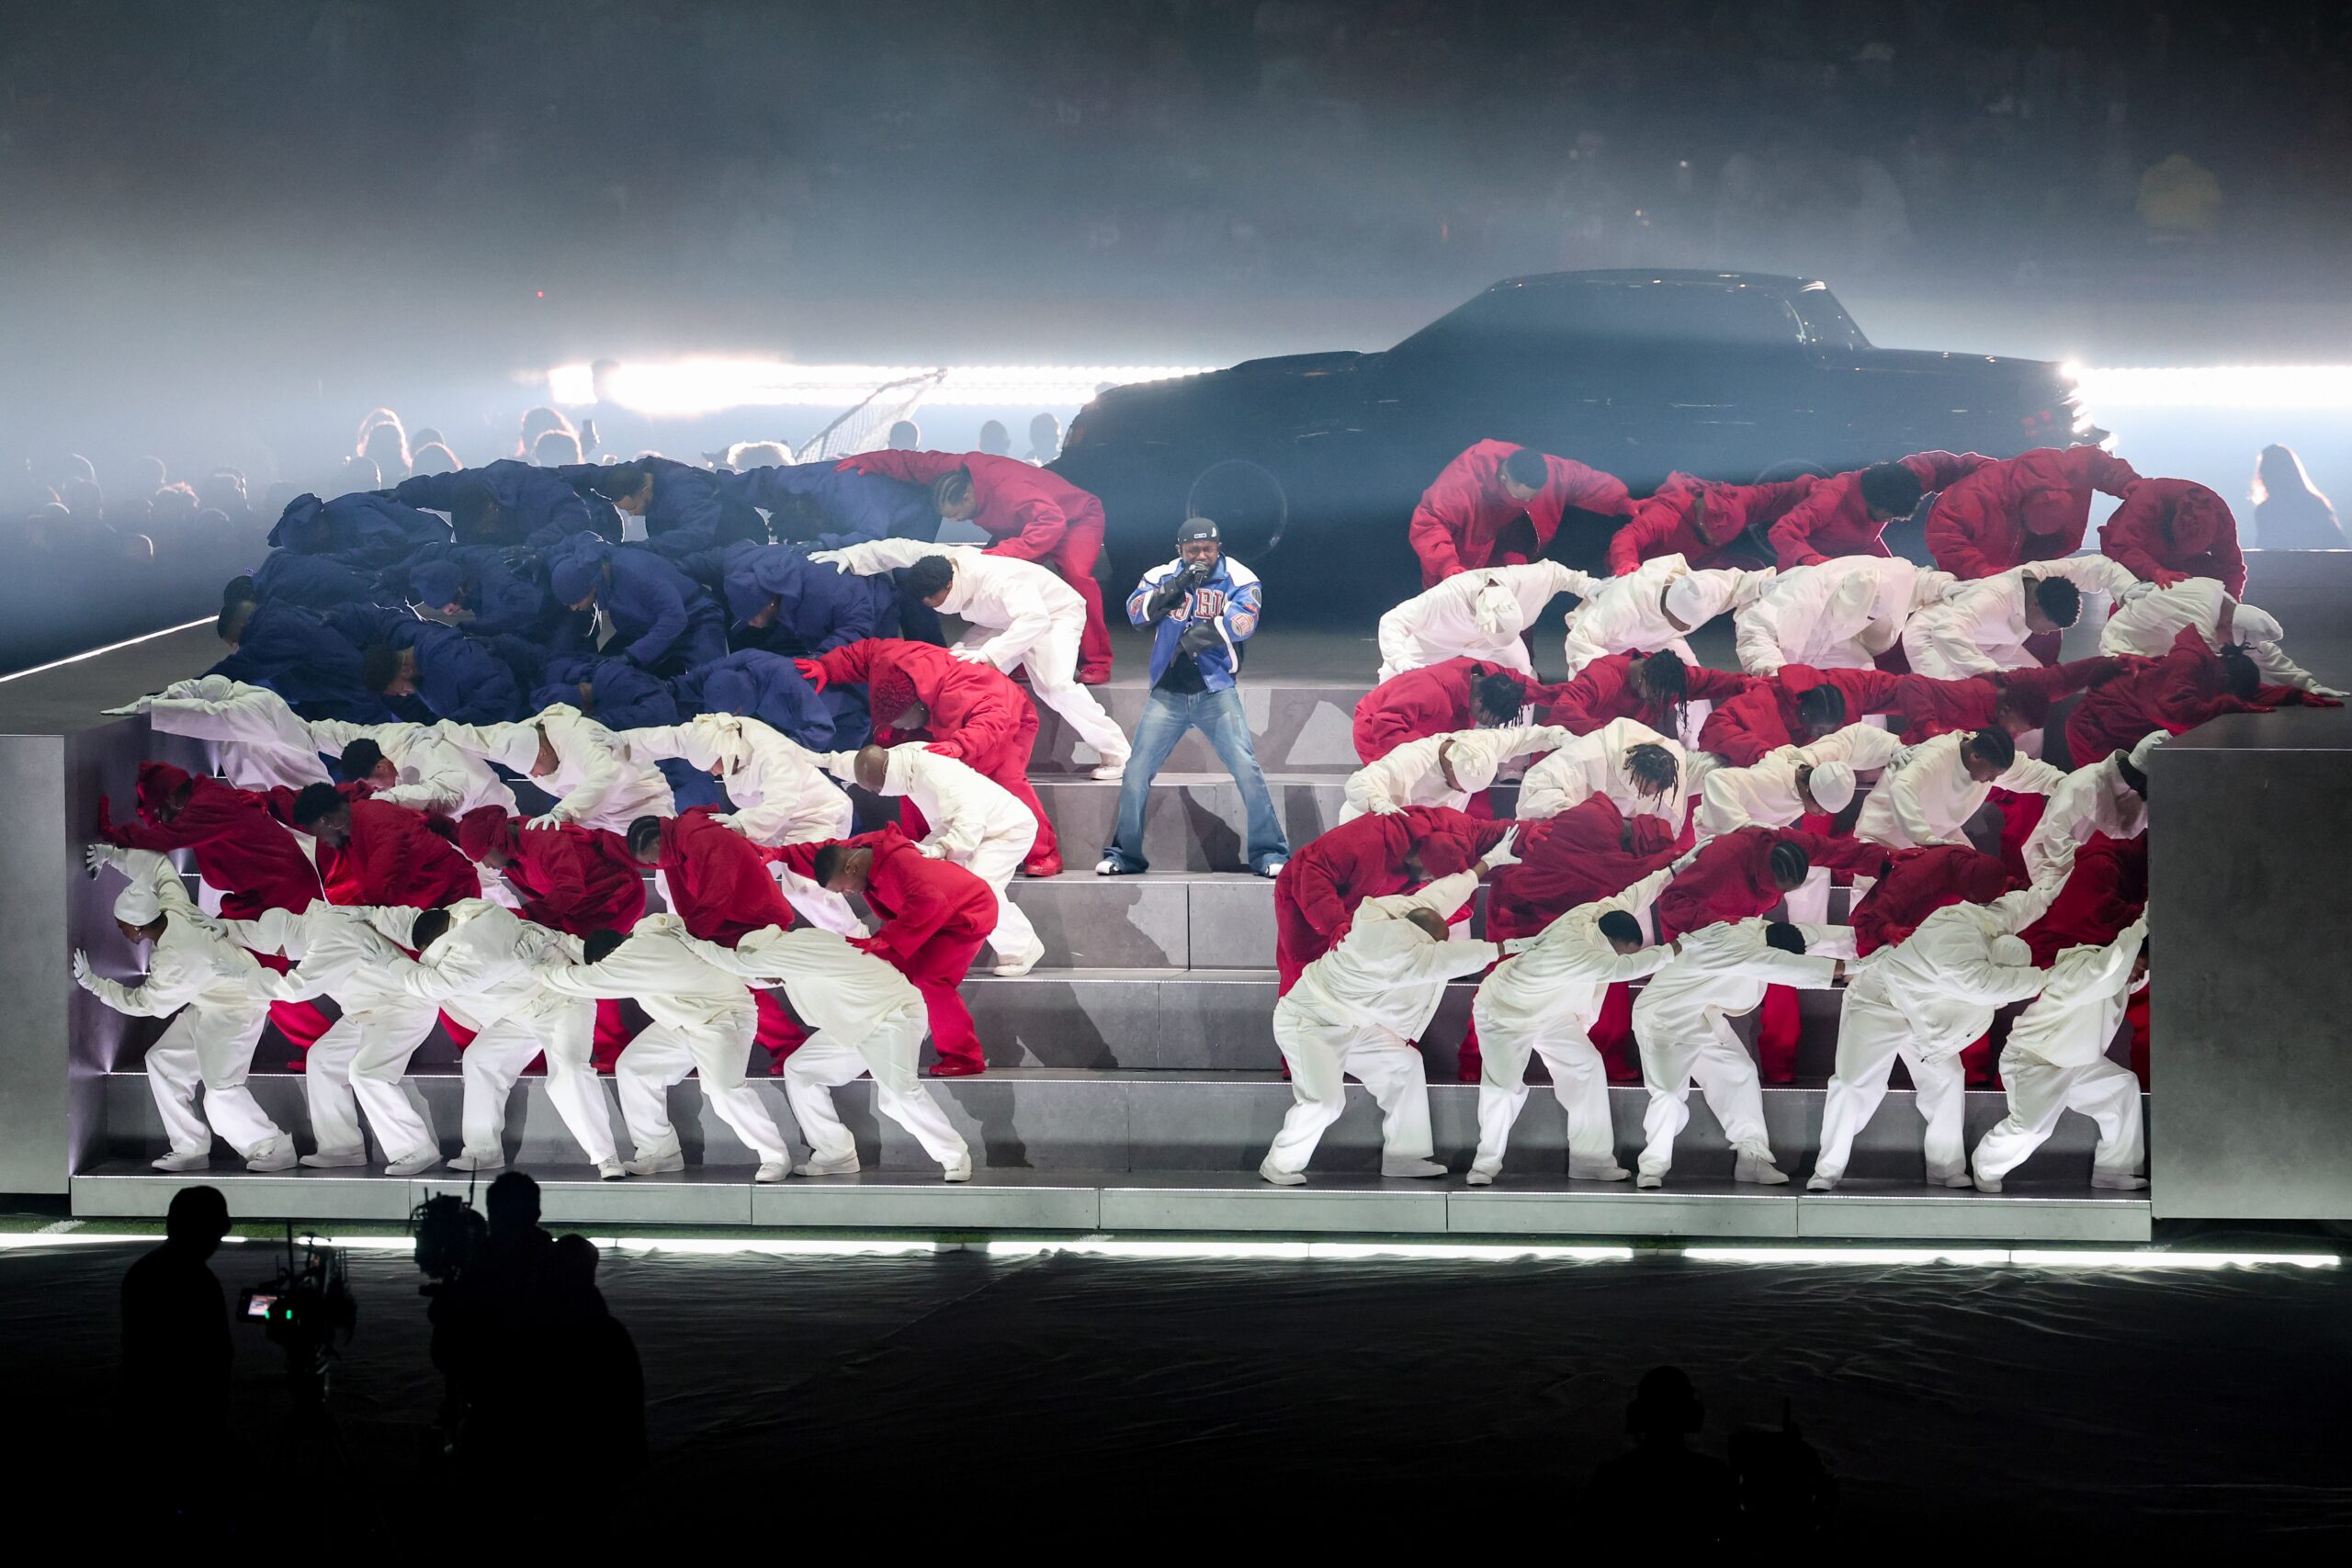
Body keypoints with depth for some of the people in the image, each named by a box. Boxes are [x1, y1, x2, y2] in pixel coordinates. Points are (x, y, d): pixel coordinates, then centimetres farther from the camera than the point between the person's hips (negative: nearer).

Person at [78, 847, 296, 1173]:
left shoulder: (172, 963, -33)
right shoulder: (173, 907, -13)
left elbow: (139, 1003, -16)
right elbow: (157, 864, 6)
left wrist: (93, 983, -9)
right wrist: (111, 855, 3)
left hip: (238, 1010, -10)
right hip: (209, 1004, 10)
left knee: (222, 1090, -19)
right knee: (162, 1060, 6)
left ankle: (274, 1149, -6)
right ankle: (191, 1148, 7)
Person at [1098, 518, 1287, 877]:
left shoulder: (1238, 579, -1)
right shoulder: (1162, 576, 7)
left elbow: (1242, 623, -17)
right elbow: (1136, 611, -8)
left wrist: (1194, 639, -22)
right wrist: (1179, 585, -18)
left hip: (1216, 690, -2)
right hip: (1168, 692, 2)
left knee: (1247, 769, -11)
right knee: (1136, 772, 0)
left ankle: (1268, 853, -1)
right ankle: (1124, 853, 13)